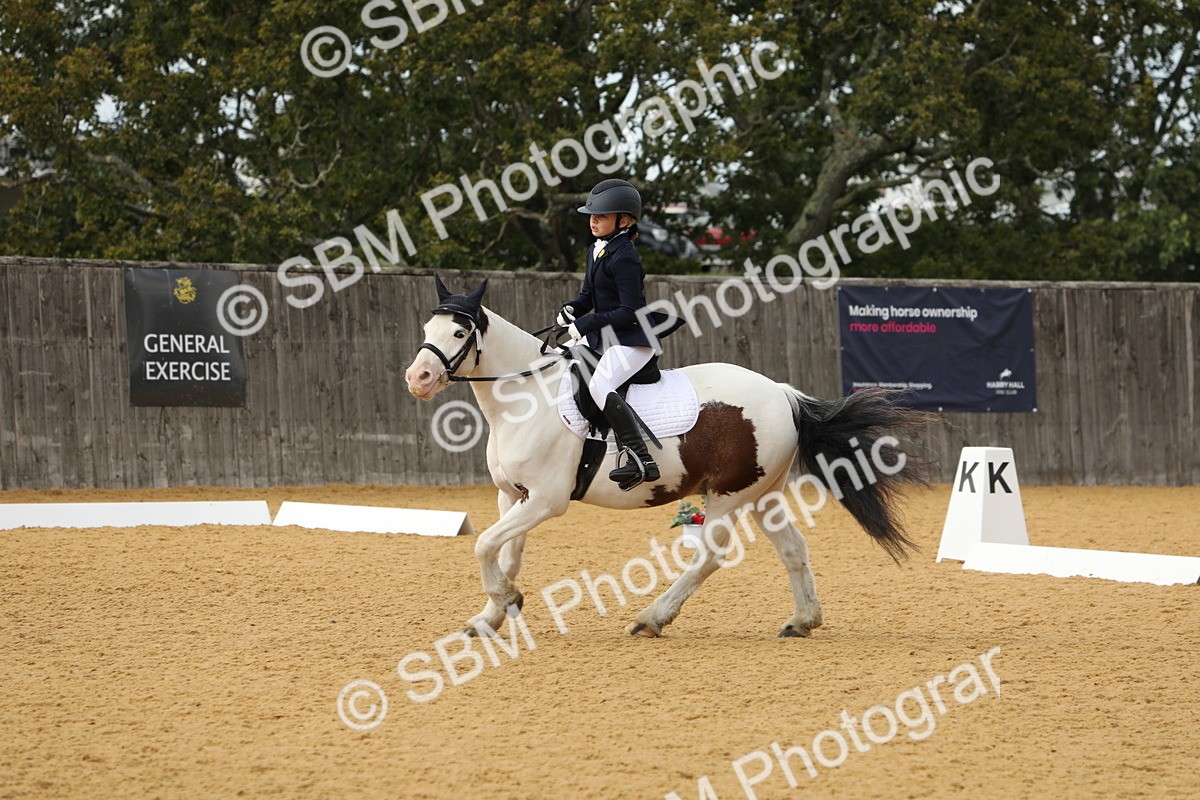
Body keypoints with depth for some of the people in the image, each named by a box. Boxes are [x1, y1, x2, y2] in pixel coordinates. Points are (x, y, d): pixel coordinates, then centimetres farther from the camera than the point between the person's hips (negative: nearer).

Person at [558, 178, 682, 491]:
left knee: (600, 386, -30)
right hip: (604, 338, 11)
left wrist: (588, 323, -22)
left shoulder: (624, 259, -18)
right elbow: (589, 296, 20)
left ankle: (641, 460, -33)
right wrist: (572, 309, -1)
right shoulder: (597, 250, 11)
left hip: (633, 339, -11)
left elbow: (630, 312, -22)